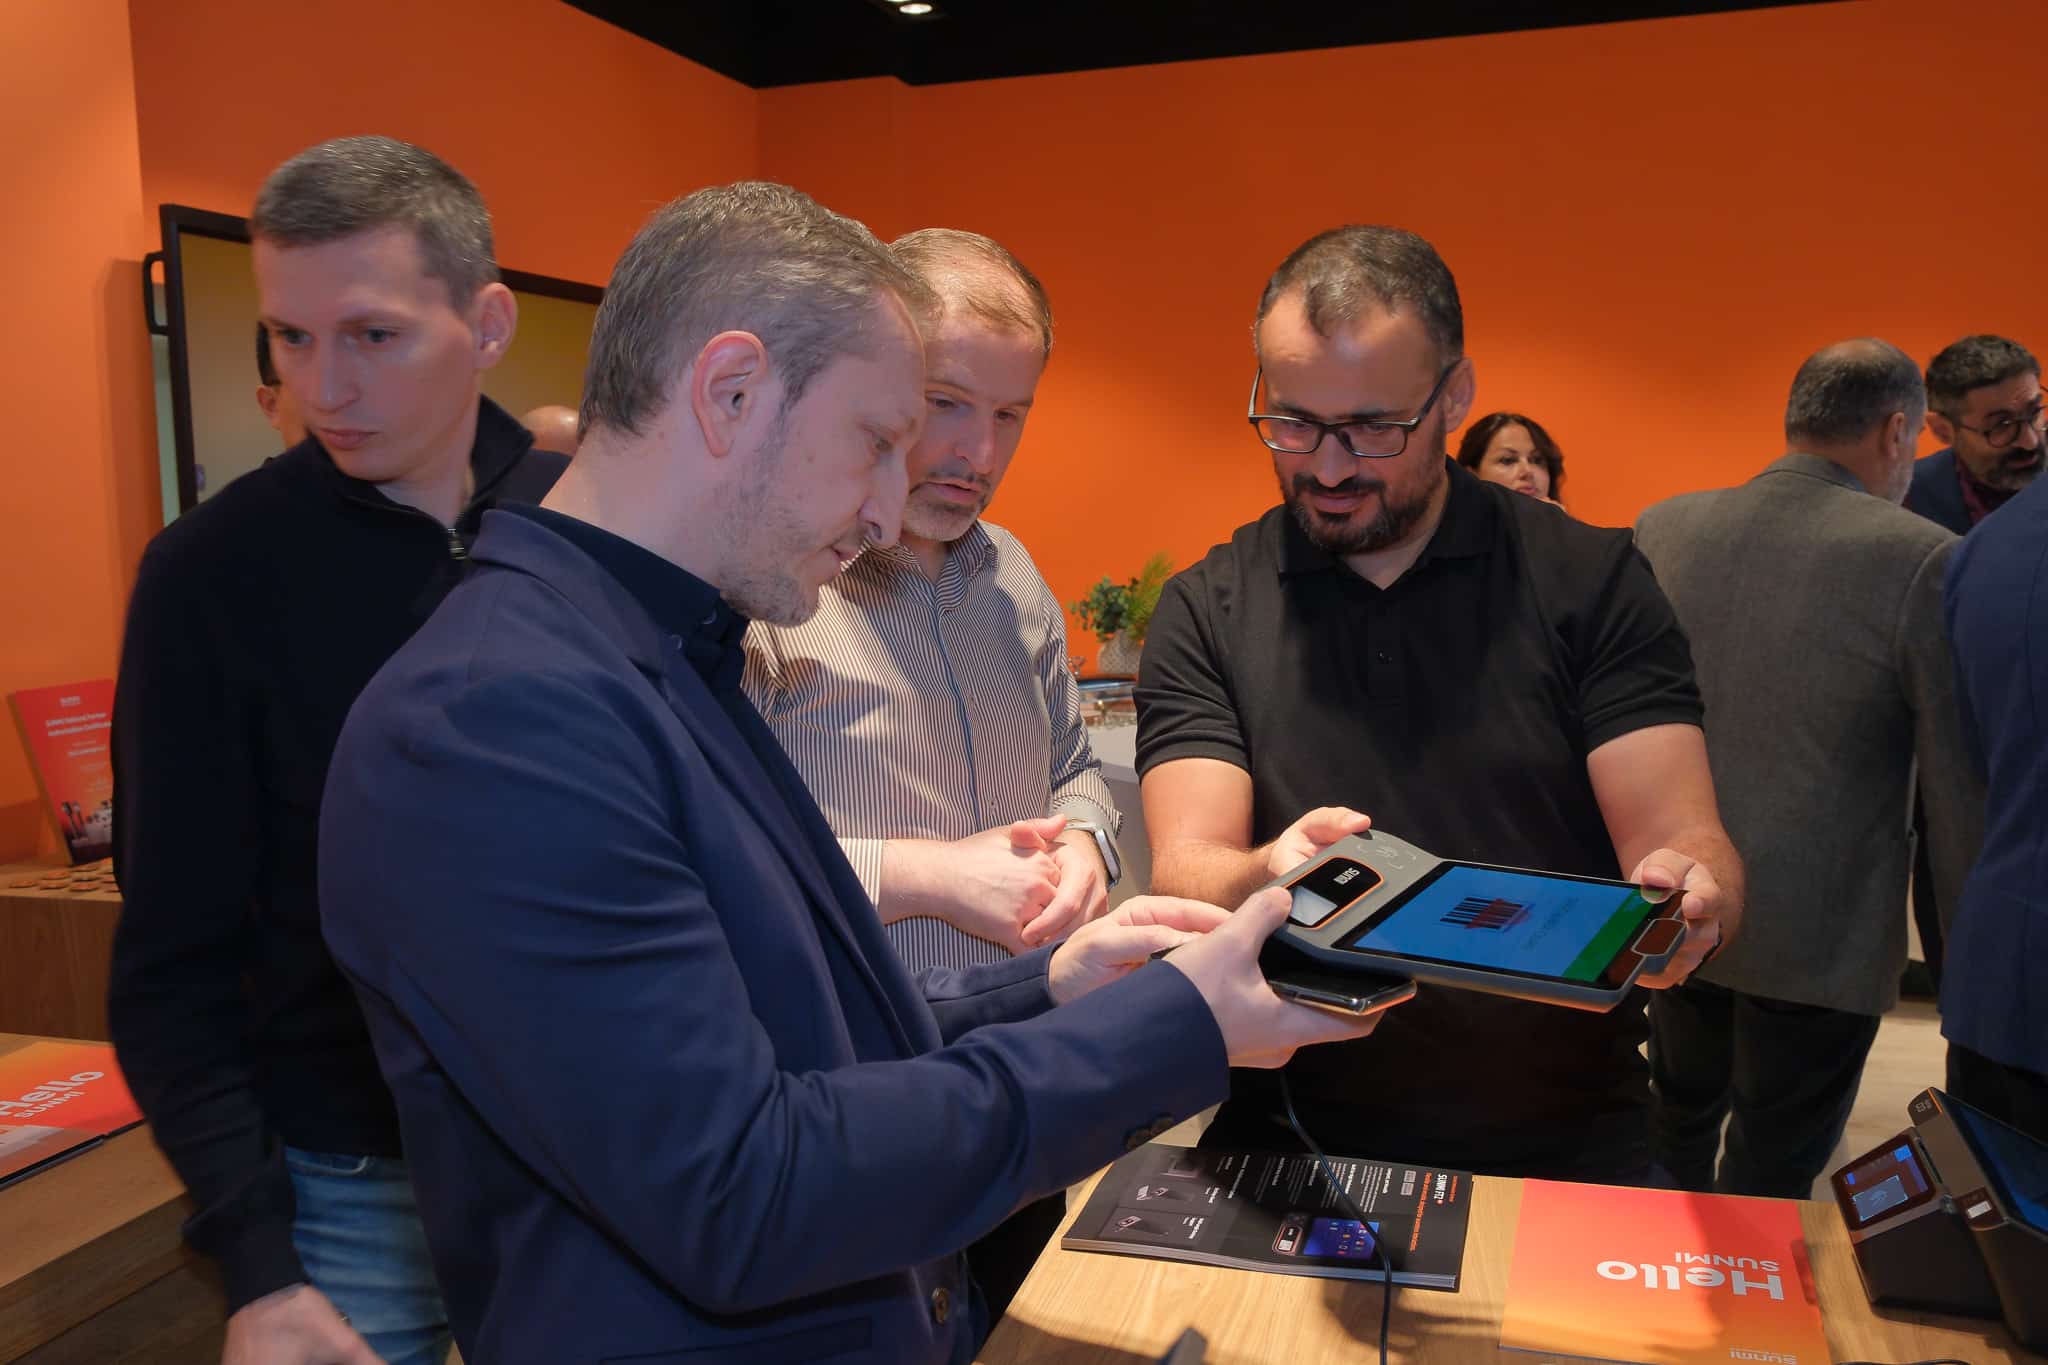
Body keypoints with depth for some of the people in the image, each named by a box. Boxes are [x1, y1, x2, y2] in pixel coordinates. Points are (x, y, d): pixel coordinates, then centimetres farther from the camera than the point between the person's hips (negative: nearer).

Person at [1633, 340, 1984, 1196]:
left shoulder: (1662, 528, -2)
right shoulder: (1923, 560, -16)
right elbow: (1961, 785, -12)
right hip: (1820, 933, -5)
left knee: (1679, 1121, 25)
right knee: (1770, 1180, 12)